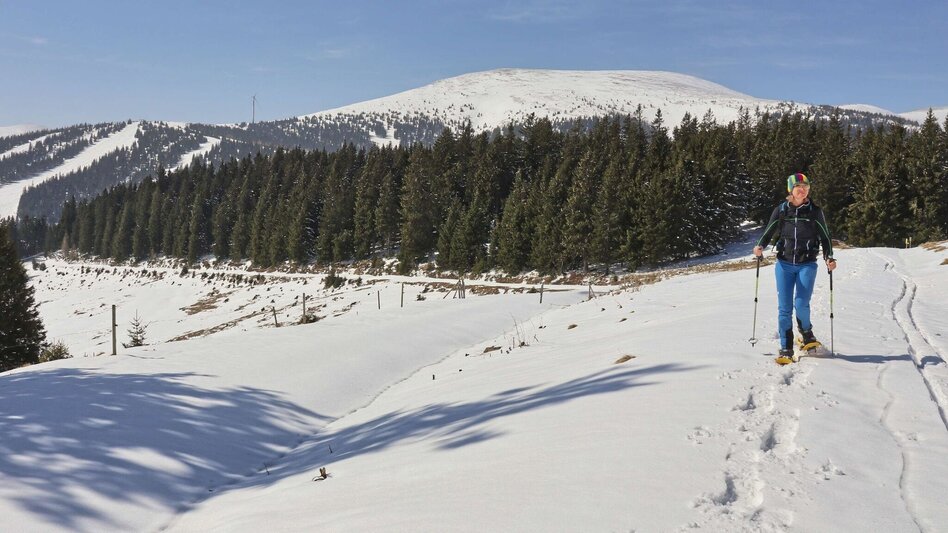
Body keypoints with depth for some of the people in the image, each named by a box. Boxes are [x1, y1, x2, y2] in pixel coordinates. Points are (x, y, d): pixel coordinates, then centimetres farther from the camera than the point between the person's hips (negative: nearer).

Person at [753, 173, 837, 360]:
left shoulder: (815, 211, 3)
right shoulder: (781, 210, 4)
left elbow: (825, 237, 8)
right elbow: (769, 232, 9)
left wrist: (829, 258, -6)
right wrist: (760, 246, -11)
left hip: (807, 265, -1)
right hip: (784, 264, 1)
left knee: (801, 304, -15)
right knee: (784, 307, -3)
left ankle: (806, 332, 17)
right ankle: (786, 349, 6)